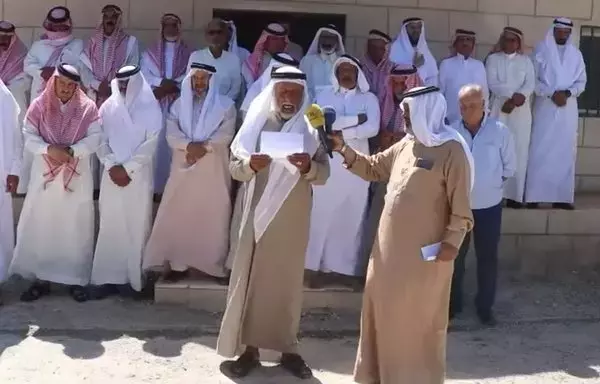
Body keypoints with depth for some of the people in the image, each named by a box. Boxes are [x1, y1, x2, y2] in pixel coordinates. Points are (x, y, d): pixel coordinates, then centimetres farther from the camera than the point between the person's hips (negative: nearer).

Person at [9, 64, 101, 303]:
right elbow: (29, 137, -4)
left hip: (77, 178, -1)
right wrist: (49, 149, -21)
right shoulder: (39, 106, 2)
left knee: (75, 228, 4)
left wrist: (72, 151, -23)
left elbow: (94, 138, -9)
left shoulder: (88, 108, -1)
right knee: (40, 227, 3)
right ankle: (41, 279, 14)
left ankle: (76, 279, 14)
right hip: (45, 176, 1)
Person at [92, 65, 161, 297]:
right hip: (112, 174, 3)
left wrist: (127, 168, -11)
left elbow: (151, 143, -6)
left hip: (138, 176, -3)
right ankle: (108, 276, 7)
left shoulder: (150, 108, 0)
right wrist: (111, 166, -8)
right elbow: (101, 139, 7)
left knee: (135, 227, -2)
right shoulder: (108, 107, 9)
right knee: (110, 226, 2)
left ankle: (131, 277, 4)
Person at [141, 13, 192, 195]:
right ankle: (155, 186, 1)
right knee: (155, 141, -4)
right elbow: (145, 76, 2)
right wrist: (163, 82, -15)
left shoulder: (188, 54, 11)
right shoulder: (150, 53, 14)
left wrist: (168, 87, -13)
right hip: (155, 104, 1)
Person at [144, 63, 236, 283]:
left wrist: (204, 147, -20)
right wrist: (189, 145, -17)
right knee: (178, 217, 1)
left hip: (213, 171, -2)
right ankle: (178, 264, 9)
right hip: (183, 169, 2)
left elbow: (226, 135, -6)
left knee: (213, 218, -1)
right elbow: (171, 135, 0)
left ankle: (214, 265, 8)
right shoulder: (179, 104, 12)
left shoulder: (226, 105, 5)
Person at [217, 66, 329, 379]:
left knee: (289, 280, 9)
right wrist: (250, 164, -22)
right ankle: (249, 347, 14)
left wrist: (308, 166, -24)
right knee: (251, 277, 3)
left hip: (294, 218, 0)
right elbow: (234, 167, 0)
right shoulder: (257, 124, 0)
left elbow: (323, 175, -3)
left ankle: (288, 347, 20)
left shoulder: (311, 128, 1)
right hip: (259, 214, 0)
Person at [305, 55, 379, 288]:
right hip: (328, 163, 0)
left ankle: (346, 268, 11)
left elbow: (372, 129, -7)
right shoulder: (324, 97, 10)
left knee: (353, 217, 3)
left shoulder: (369, 99, 9)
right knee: (323, 215, -1)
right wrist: (356, 119, -8)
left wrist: (341, 131, -10)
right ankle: (319, 267, 7)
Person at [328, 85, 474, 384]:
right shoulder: (405, 145, 11)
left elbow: (460, 204, -14)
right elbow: (373, 168, 19)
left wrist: (452, 241, -19)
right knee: (385, 311, 15)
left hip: (425, 252, -8)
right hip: (391, 246, 8)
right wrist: (343, 149, 9)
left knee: (418, 319, 5)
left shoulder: (452, 150, -12)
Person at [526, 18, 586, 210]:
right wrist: (551, 94, -14)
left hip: (568, 109, 3)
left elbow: (582, 82, 9)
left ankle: (561, 196, 5)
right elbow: (533, 79, -2)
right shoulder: (541, 50, 3)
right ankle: (534, 195, -2)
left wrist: (567, 93, -10)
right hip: (545, 107, -3)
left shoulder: (576, 54, 11)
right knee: (540, 151, -4)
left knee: (565, 152, 1)